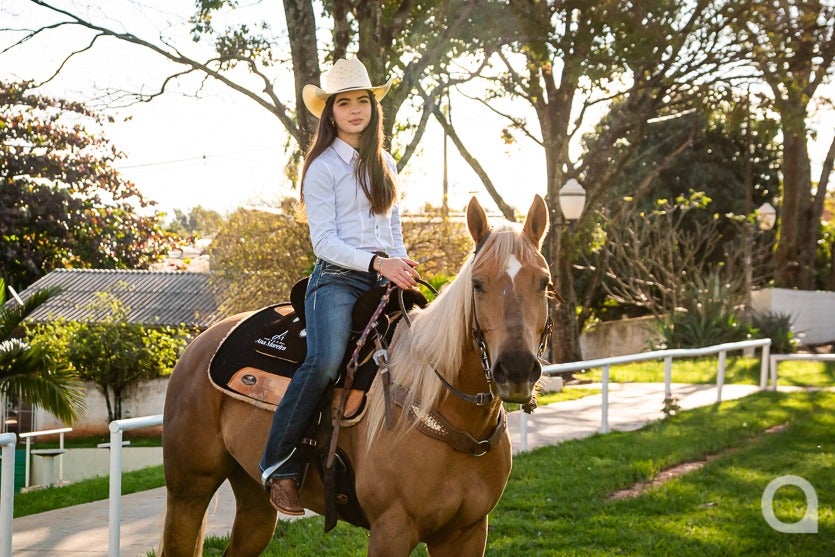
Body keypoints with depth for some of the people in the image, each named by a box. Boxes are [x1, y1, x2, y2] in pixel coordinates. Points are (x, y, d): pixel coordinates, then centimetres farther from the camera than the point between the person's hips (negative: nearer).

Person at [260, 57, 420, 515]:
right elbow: (324, 241, -7)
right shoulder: (322, 167, 0)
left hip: (384, 277, 6)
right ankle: (278, 464, -23)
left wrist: (401, 265, 2)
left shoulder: (384, 165, 19)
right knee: (325, 361, -30)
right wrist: (376, 262, -18)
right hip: (337, 279, -6)